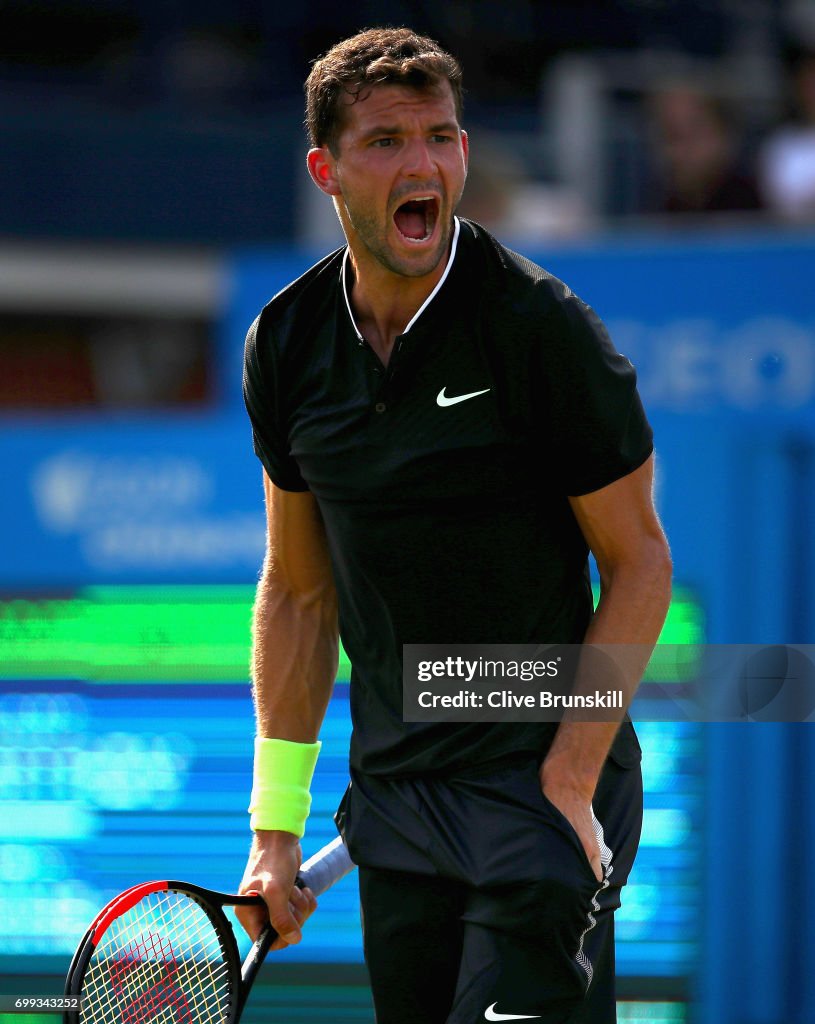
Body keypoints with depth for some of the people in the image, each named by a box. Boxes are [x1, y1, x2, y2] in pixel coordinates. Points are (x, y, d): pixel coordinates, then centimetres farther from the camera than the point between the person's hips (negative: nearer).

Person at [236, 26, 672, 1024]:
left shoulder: (540, 325, -12)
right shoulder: (284, 343, 3)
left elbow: (638, 561, -7)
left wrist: (570, 779, -14)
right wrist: (274, 827, 8)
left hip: (547, 782, -5)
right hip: (392, 794, 5)